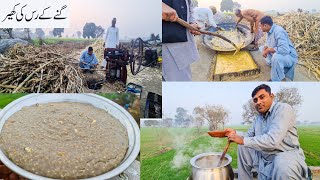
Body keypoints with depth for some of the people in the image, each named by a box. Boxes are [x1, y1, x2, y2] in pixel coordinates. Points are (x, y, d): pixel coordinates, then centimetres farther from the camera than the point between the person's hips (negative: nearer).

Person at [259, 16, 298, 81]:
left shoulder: (278, 31, -29)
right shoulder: (269, 31, -1)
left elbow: (284, 49, -40)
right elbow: (268, 44, 16)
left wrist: (268, 50, -28)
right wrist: (265, 49, -9)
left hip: (289, 57, -9)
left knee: (276, 56, -40)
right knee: (261, 48, 14)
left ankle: (276, 80, -20)